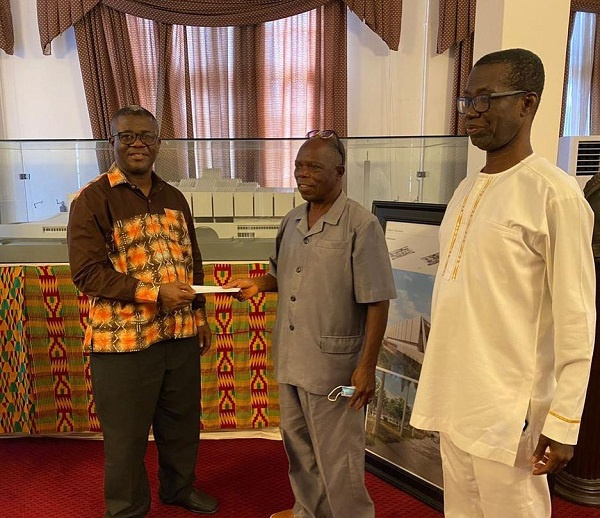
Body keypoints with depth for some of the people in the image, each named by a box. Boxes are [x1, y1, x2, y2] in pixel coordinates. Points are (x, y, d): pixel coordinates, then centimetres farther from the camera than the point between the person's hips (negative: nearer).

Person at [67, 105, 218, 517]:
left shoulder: (174, 198, 10)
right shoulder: (93, 199, -9)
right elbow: (87, 272, -15)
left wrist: (200, 316, 15)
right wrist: (155, 292, -21)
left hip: (181, 335, 6)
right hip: (124, 341, -5)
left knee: (183, 422, 19)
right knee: (127, 434, 10)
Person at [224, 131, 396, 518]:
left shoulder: (361, 225, -14)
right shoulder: (292, 221, 7)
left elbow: (377, 301, -15)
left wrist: (367, 366, -17)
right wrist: (258, 284, -1)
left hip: (333, 362, -7)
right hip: (290, 357, 7)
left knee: (336, 455, 8)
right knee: (298, 443, 22)